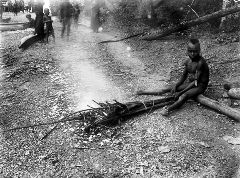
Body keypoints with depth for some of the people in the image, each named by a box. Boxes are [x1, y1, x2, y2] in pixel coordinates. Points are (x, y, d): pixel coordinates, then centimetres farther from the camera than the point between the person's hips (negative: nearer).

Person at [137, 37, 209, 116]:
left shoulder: (200, 62, -22)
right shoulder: (187, 62, 1)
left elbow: (196, 81, -24)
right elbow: (183, 76, 9)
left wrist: (181, 92, -24)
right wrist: (175, 86, -10)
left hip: (200, 86, -7)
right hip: (190, 83, 7)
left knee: (184, 95, -35)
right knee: (170, 88, -1)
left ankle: (168, 109, -57)